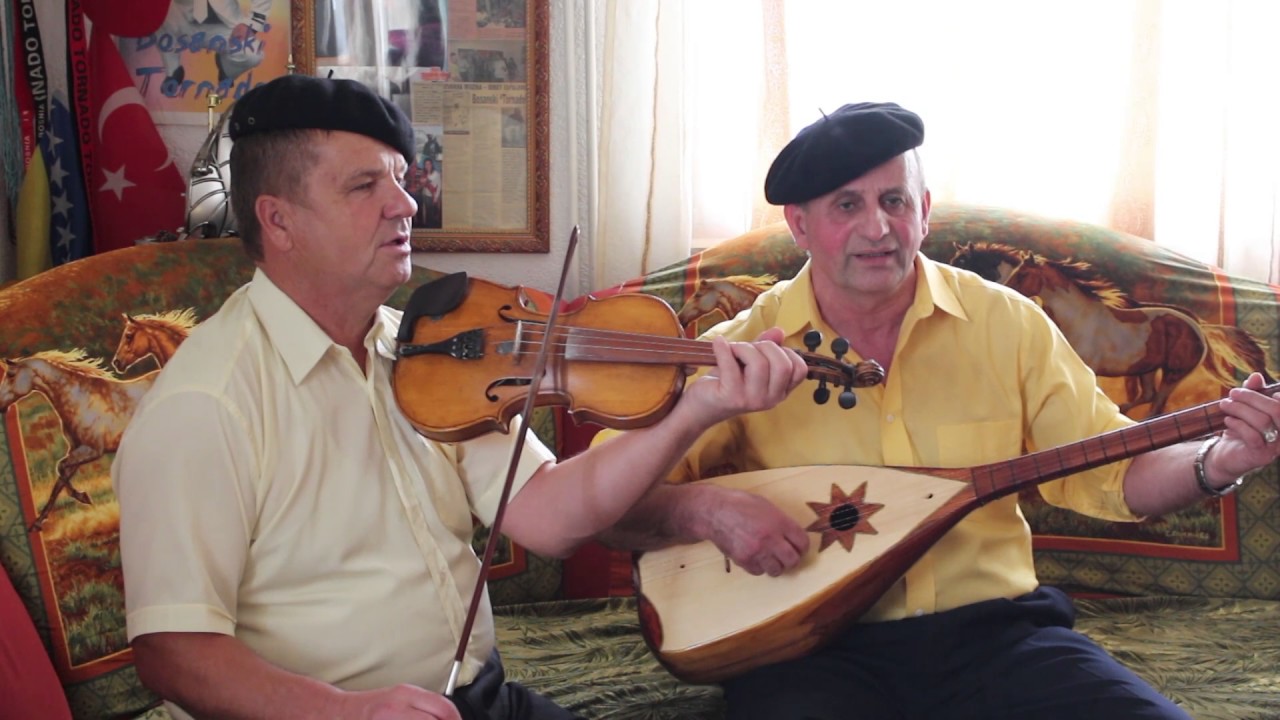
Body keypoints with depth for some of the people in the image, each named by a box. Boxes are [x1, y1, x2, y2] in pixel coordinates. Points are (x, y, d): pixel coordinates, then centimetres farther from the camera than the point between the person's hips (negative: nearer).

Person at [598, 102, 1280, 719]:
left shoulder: (1006, 323, 6)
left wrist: (1213, 463, -9)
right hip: (814, 649, -2)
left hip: (990, 624, 3)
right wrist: (706, 510, -21)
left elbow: (1104, 471, 10)